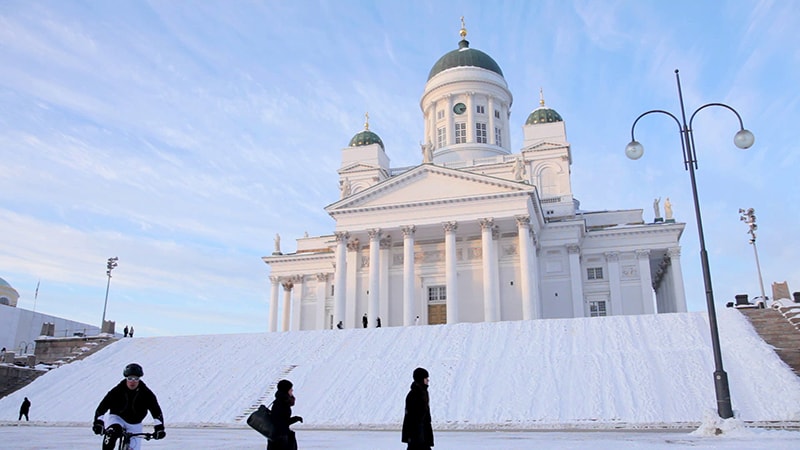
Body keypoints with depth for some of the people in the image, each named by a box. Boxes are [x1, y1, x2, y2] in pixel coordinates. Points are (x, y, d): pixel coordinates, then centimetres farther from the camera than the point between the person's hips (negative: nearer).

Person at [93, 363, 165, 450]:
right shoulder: (117, 391, -19)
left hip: (135, 424, 1)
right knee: (112, 433, -35)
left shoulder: (146, 394, -18)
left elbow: (156, 410, -19)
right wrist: (98, 422, -32)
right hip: (117, 418, -1)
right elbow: (103, 406, -20)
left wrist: (159, 428, -28)